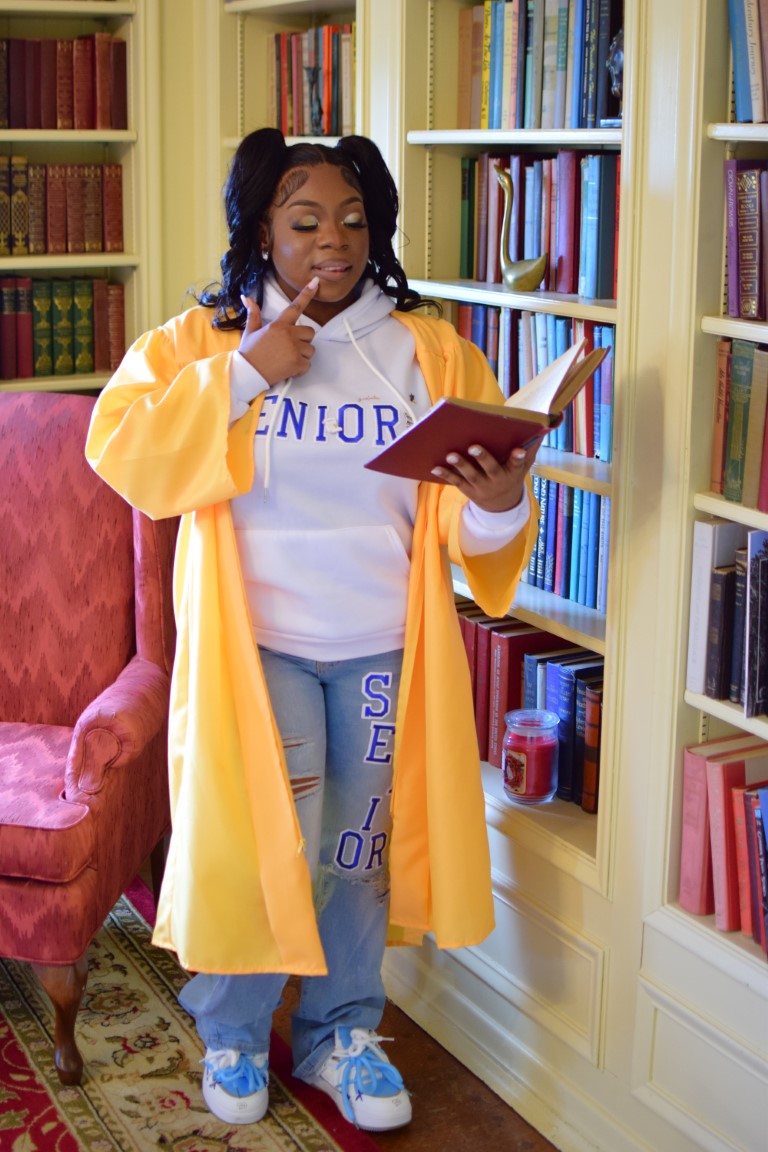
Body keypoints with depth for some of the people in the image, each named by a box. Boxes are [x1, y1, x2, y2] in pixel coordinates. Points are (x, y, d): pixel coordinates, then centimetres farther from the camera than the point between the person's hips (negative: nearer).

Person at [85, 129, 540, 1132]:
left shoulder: (431, 351, 2)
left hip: (386, 649, 2)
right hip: (257, 642, -2)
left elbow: (470, 520, -2)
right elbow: (121, 453, -11)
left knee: (358, 848, 12)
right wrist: (243, 373, -17)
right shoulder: (201, 340, 1)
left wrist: (500, 501, -26)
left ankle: (342, 1031, 34)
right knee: (260, 842, -1)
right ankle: (233, 1032, 26)